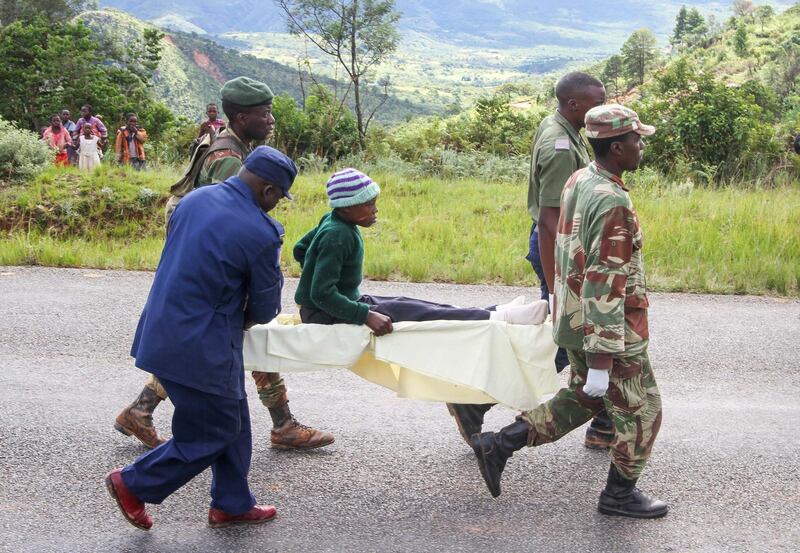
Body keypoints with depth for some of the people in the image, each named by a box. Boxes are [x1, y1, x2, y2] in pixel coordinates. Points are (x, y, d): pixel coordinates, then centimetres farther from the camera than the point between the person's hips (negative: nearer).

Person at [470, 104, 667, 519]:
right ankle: (619, 494, 24)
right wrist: (602, 361, -26)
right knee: (640, 410, 10)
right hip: (609, 331, -9)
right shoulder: (613, 204, -25)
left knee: (581, 400, 23)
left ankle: (499, 445, 21)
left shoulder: (578, 182, 5)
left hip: (575, 324, 9)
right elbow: (605, 284, -28)